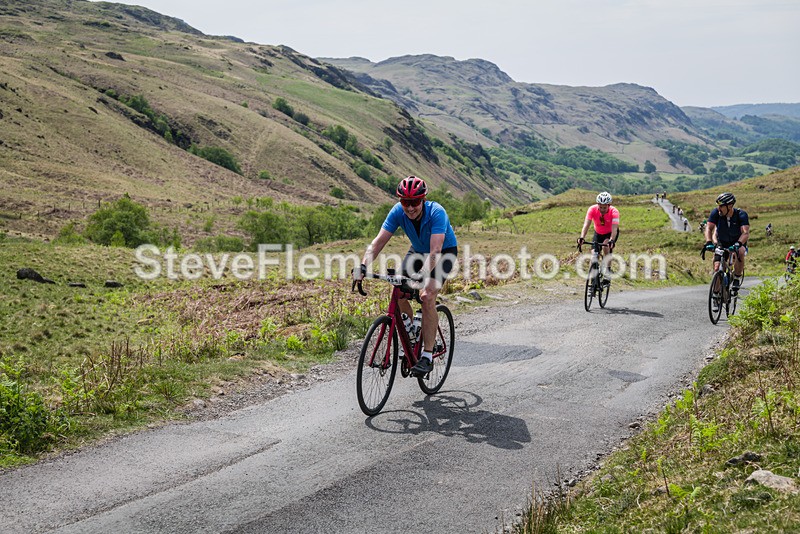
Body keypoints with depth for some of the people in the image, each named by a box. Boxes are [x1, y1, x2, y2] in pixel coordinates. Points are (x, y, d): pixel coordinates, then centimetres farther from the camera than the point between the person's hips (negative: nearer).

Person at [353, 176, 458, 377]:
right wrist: (363, 266, -43)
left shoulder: (436, 213, -36)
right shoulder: (398, 211, -23)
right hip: (418, 251, 5)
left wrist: (424, 277, -59)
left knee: (427, 298, -24)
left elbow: (435, 251, -45)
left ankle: (427, 356, -18)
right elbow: (379, 241, -28)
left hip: (445, 252, -5)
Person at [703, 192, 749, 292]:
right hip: (721, 244, 2)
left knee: (740, 252, -36)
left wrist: (738, 244, -53)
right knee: (717, 268, -14)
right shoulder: (716, 212, -19)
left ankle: (737, 277, -16)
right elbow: (709, 228, -24)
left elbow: (746, 232, -35)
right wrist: (708, 242, -41)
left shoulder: (741, 215, -25)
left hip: (737, 243, -2)